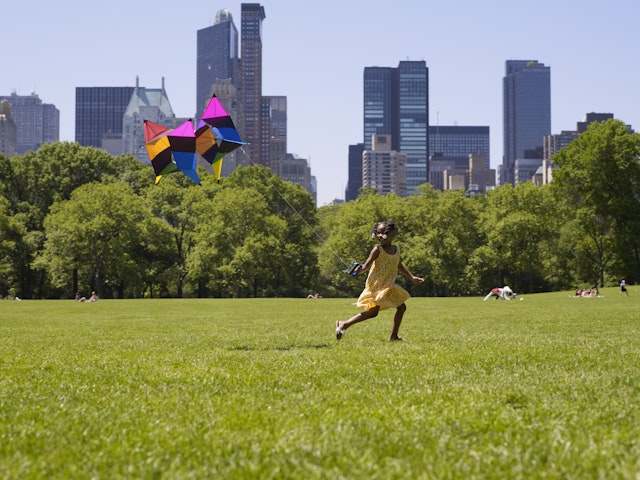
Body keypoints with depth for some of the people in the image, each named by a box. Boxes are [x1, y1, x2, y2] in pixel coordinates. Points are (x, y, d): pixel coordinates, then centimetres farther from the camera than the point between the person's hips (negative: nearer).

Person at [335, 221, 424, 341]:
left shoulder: (396, 249, 9)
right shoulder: (377, 250, -11)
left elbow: (400, 266, 24)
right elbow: (367, 265, -18)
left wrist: (412, 277, 26)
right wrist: (360, 270, -40)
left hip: (389, 286, 8)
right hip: (376, 285, -8)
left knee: (401, 307, 10)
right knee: (373, 311, -17)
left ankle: (393, 336, 19)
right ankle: (344, 324, -13)